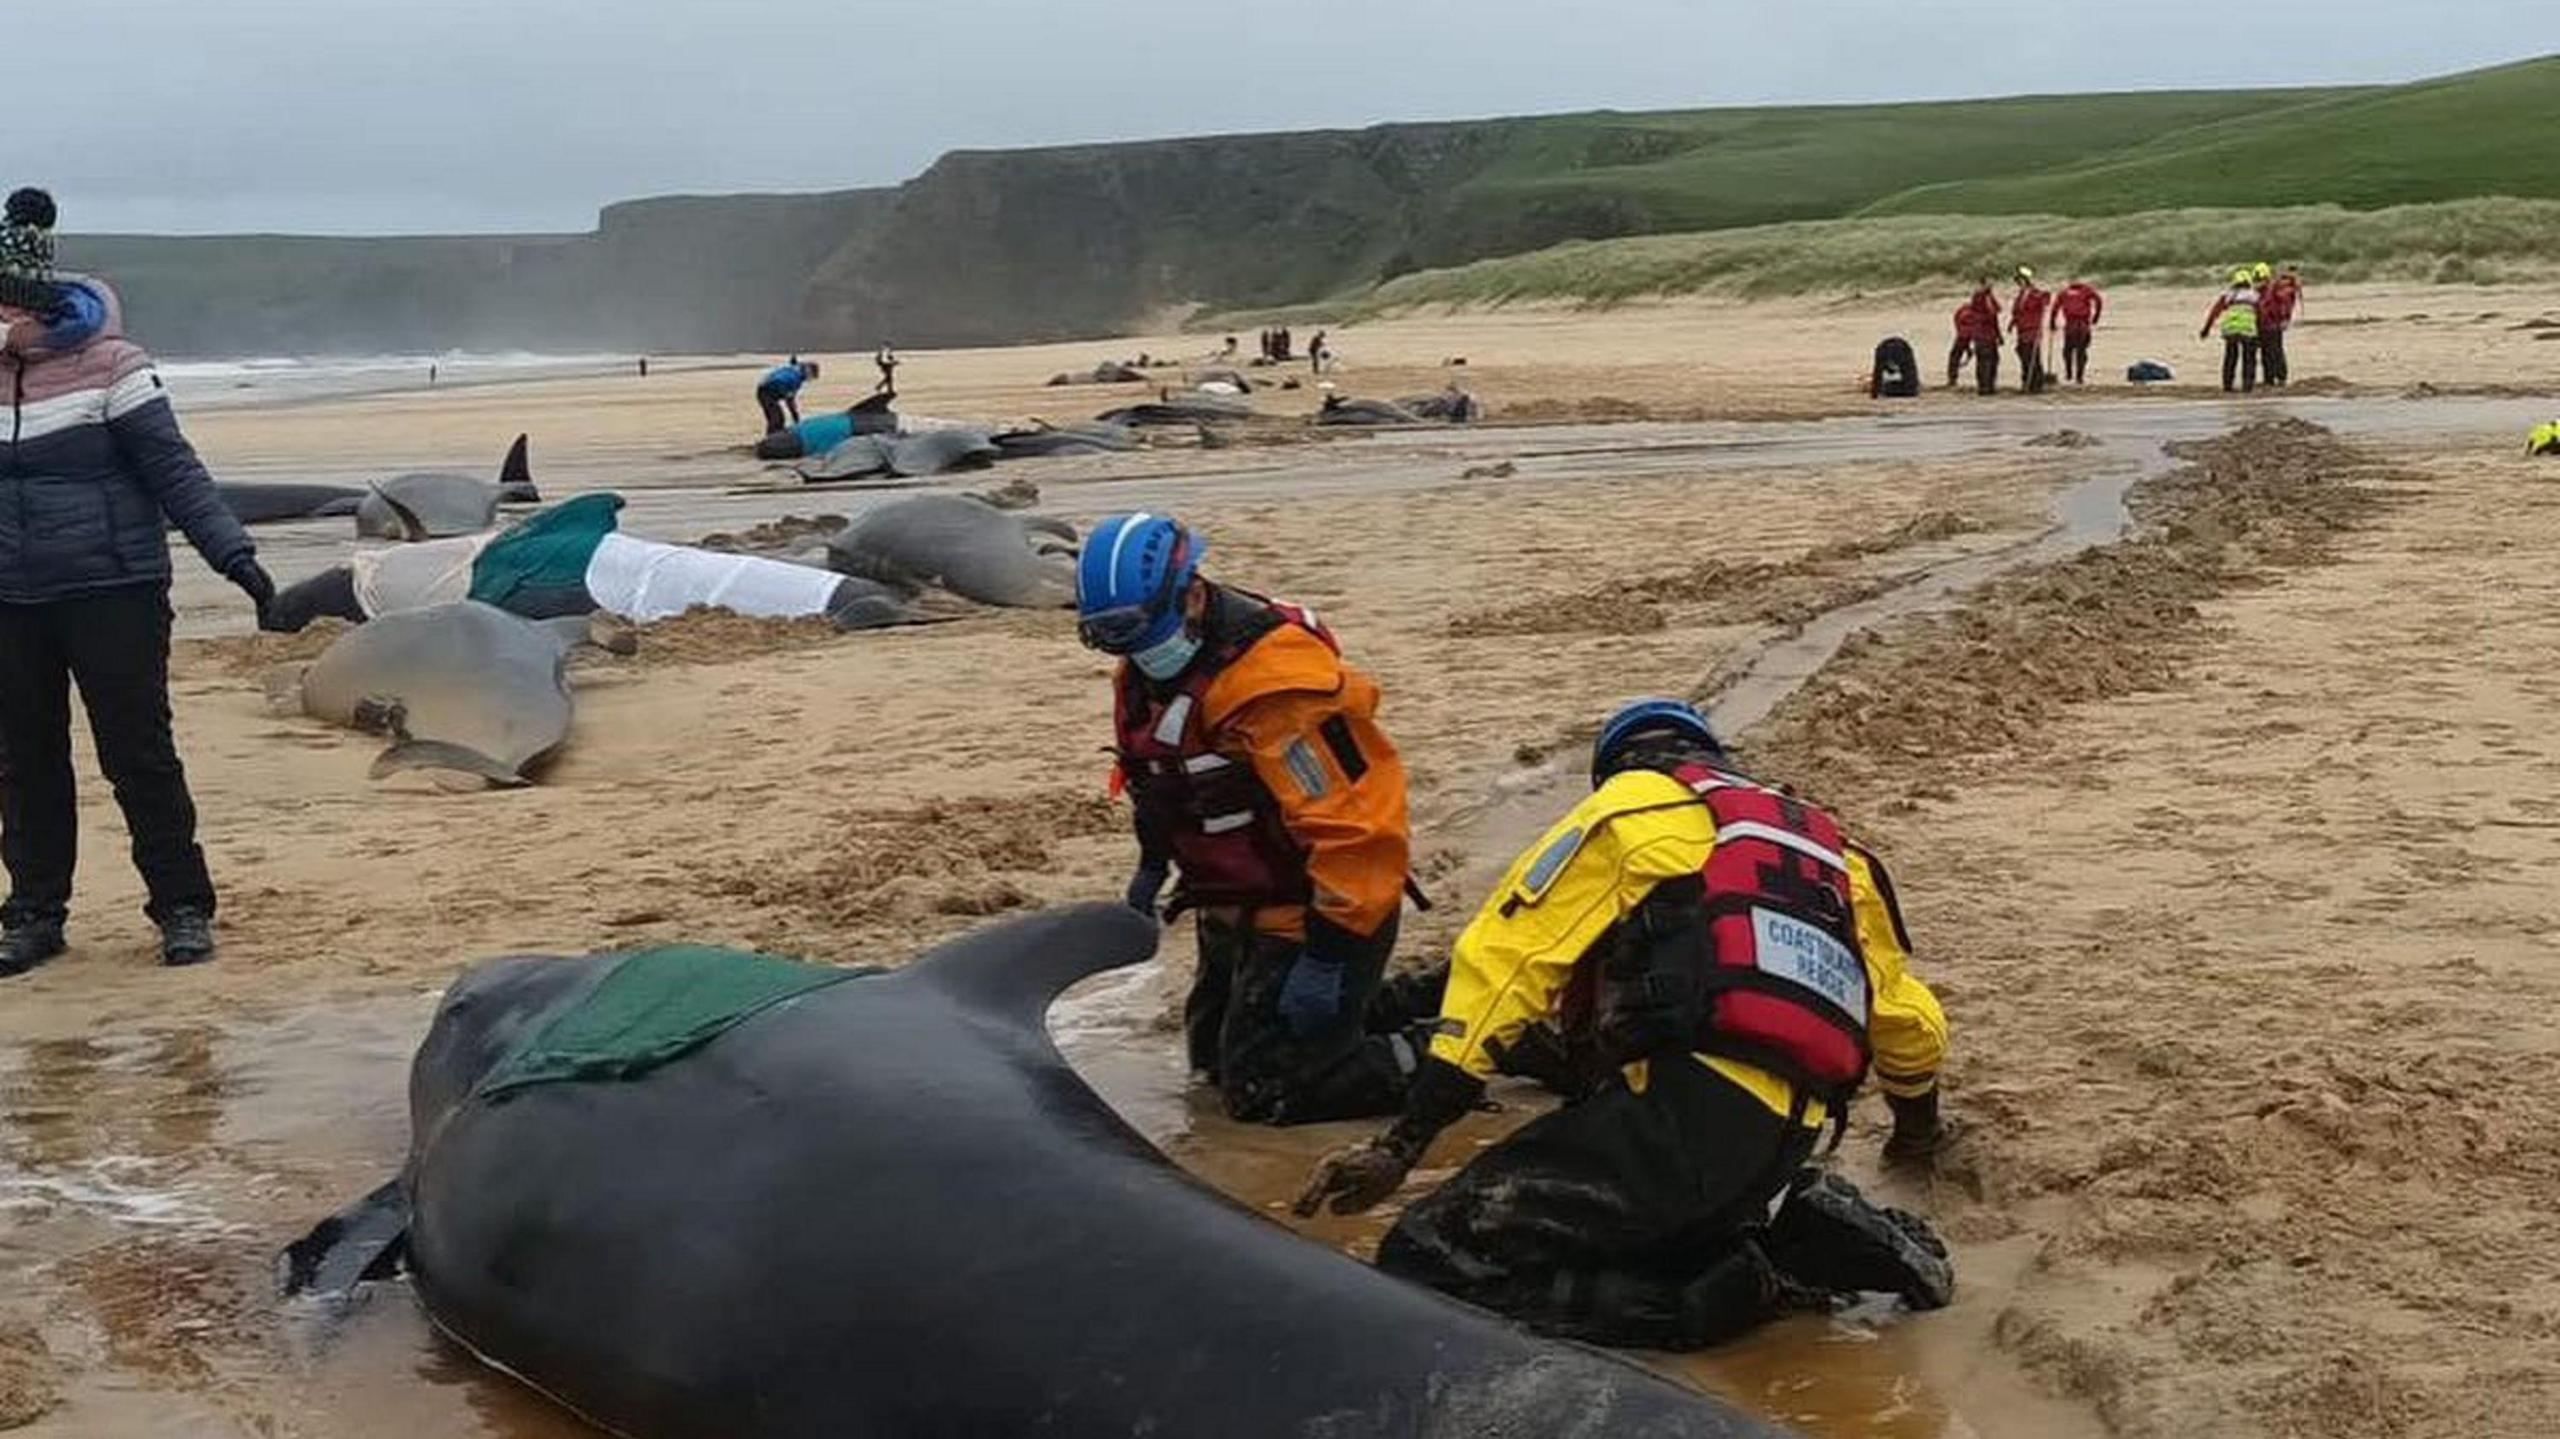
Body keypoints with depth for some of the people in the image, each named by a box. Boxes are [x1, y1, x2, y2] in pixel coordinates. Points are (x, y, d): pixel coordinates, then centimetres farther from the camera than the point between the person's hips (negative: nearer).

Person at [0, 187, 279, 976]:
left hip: (114, 592, -5)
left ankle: (183, 907, 8)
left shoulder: (106, 362, -7)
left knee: (137, 750, -2)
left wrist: (233, 554, -15)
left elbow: (173, 469, -8)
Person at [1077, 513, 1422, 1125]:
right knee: (1214, 1058, 22)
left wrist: (1327, 955, -28)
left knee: (1260, 1090, -10)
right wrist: (1153, 864, 19)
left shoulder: (1275, 682, -30)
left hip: (1306, 914, -10)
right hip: (1235, 910, 10)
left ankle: (1433, 1058, 1)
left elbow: (1357, 826, -31)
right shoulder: (1148, 673, 0)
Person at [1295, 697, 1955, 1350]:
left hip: (1683, 1107, -8)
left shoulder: (1631, 801, 11)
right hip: (1786, 1139, 8)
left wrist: (1401, 1146, -3)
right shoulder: (1823, 839, 30)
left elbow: (1504, 964, 0)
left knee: (1426, 1263, -10)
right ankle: (1800, 1238, 6)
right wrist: (1919, 1127, 61)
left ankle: (1746, 1290, -12)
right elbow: (1910, 1021, 41)